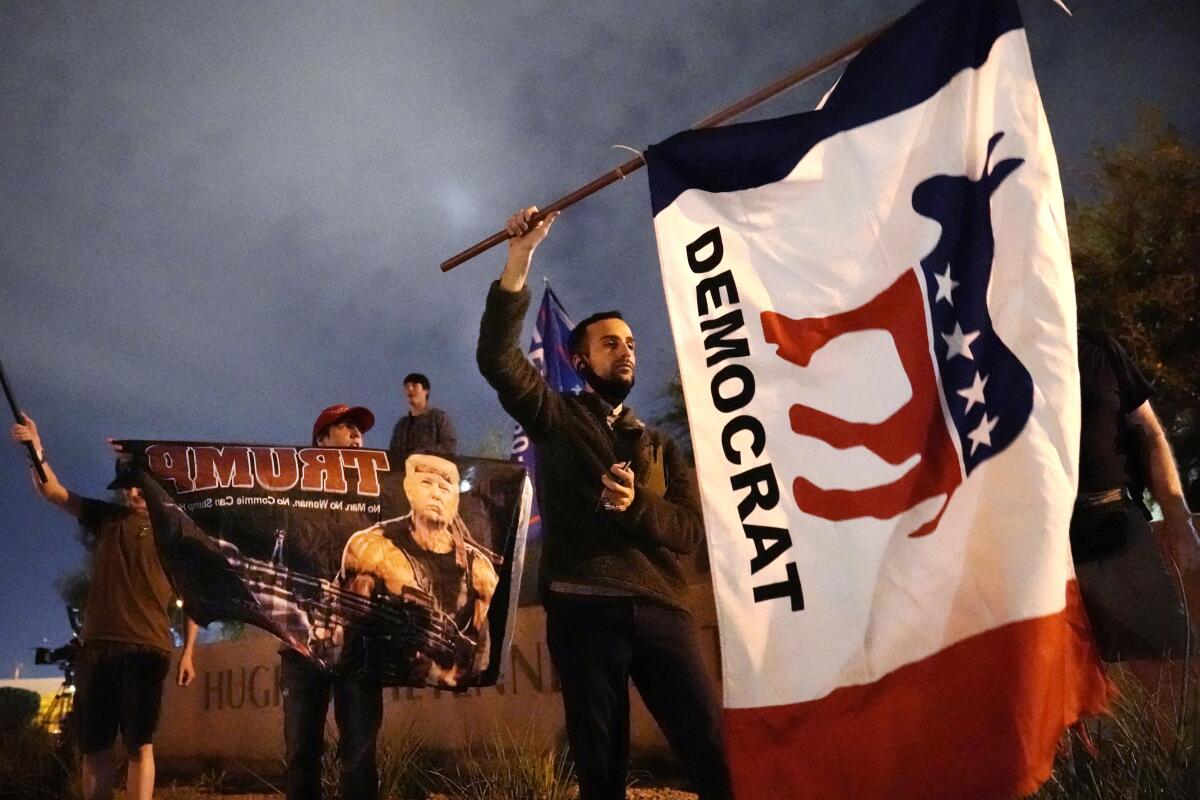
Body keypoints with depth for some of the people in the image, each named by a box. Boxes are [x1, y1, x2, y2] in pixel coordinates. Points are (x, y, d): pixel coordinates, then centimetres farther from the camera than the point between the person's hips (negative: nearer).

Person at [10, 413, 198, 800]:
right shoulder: (105, 517, 16)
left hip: (146, 648, -4)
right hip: (97, 646, 4)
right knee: (94, 747, 5)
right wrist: (36, 452, -13)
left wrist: (187, 652, -4)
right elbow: (52, 490, 6)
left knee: (139, 746, -4)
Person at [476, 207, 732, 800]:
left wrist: (635, 506, -11)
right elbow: (497, 358, -3)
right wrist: (519, 261, -9)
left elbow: (692, 528, 9)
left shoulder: (658, 447, 22)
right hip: (583, 607, -2)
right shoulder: (557, 420, 14)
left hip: (660, 607, 3)